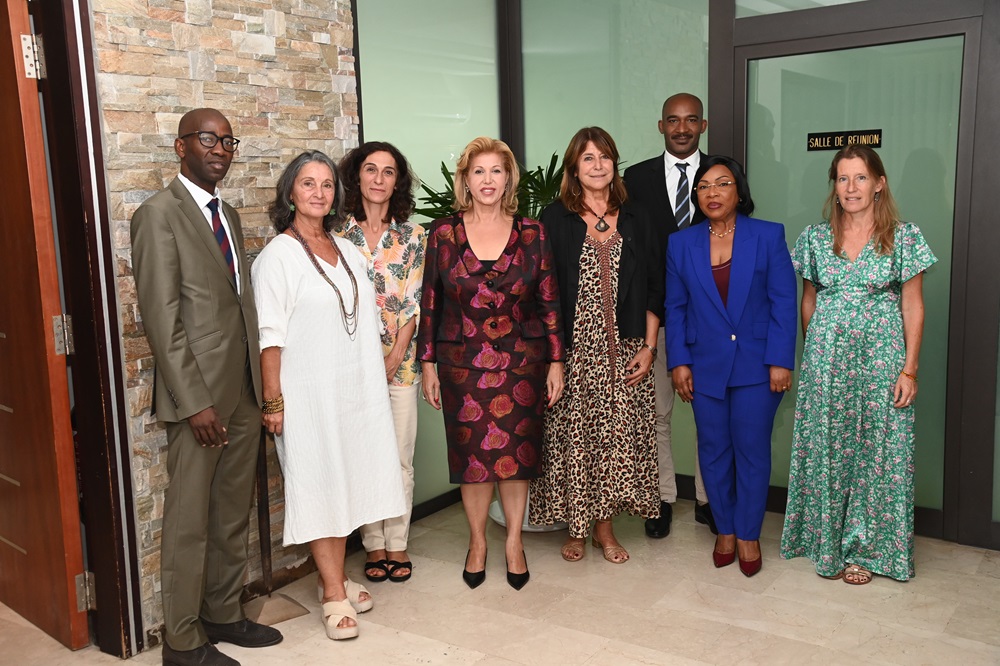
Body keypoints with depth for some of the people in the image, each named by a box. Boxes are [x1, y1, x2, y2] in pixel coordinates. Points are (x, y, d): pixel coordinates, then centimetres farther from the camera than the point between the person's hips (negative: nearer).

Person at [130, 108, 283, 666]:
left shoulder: (230, 215, 15)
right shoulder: (159, 214, -8)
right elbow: (161, 317, -14)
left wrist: (260, 386, 9)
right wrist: (195, 402, -17)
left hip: (244, 393, 7)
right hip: (198, 395, -7)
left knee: (234, 514, 16)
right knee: (189, 521, 4)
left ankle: (224, 613, 31)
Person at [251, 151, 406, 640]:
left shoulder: (348, 251, 10)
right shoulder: (278, 255, -9)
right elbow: (270, 336, -12)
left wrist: (375, 375, 11)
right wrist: (273, 401, -14)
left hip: (354, 387, 6)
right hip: (307, 391, -6)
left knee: (344, 478, 11)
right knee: (316, 484, 1)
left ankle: (336, 577, 24)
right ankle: (334, 593, 8)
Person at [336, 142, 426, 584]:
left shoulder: (412, 236, 4)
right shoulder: (339, 236, 1)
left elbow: (413, 304, 0)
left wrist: (393, 360, -8)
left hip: (400, 361, 1)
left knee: (400, 459, 5)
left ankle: (397, 544, 20)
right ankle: (374, 546, 21)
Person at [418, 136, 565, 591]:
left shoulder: (531, 233, 1)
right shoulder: (443, 233, 0)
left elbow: (549, 301, 3)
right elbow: (430, 303, 3)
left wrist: (555, 361, 0)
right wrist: (428, 364, 1)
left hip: (521, 361, 0)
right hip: (462, 363, 0)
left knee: (516, 452, 7)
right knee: (472, 453, 7)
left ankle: (514, 542, 25)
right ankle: (477, 541, 26)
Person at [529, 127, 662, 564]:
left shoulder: (635, 221, 9)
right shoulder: (554, 220, 1)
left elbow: (654, 288, 9)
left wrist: (648, 347, 1)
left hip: (624, 353, 2)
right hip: (572, 352, -2)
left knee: (618, 438, 5)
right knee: (572, 438, 2)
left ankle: (605, 526, 21)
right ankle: (576, 528, 20)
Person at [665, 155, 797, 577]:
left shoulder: (769, 236, -2)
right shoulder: (681, 244, 5)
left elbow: (783, 302, -4)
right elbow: (675, 308, 6)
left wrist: (780, 361, -10)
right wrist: (678, 361, -1)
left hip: (756, 366, -2)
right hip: (705, 367, 2)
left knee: (752, 451, 4)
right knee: (713, 450, 9)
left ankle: (748, 534, 20)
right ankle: (725, 530, 26)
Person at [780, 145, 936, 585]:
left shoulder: (904, 237, -2)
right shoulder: (815, 237, 5)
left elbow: (913, 308, -1)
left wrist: (908, 369, -6)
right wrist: (815, 350, 8)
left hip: (881, 361, -2)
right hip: (825, 362, 2)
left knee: (876, 453, 3)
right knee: (826, 452, 8)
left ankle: (864, 549, 19)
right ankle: (829, 543, 24)